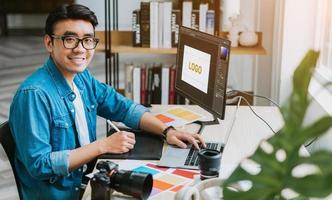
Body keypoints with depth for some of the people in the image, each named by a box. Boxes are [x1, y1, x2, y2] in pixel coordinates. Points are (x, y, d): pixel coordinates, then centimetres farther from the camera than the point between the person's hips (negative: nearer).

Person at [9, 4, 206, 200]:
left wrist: (167, 130, -7)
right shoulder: (34, 94, -23)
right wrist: (103, 145, -22)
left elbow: (124, 107, 8)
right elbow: (39, 165, -24)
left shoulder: (83, 77, 0)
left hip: (87, 181, 7)